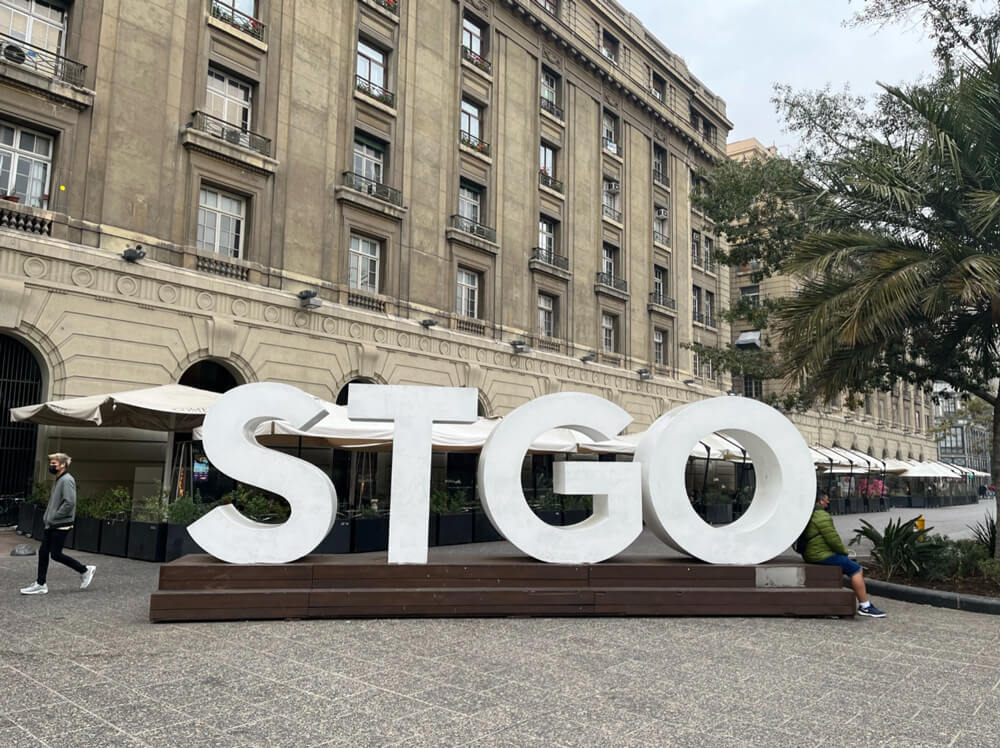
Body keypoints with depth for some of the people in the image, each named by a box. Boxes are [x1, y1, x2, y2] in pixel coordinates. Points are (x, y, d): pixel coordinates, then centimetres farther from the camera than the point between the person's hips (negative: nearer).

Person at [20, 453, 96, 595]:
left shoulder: (67, 480, -16)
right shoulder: (58, 480, 14)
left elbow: (70, 503, -24)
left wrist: (54, 517, -18)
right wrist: (48, 516, 11)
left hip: (61, 525, -9)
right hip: (51, 525, 9)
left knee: (56, 554, -5)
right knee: (43, 552, 7)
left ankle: (85, 570, 7)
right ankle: (40, 584, 14)